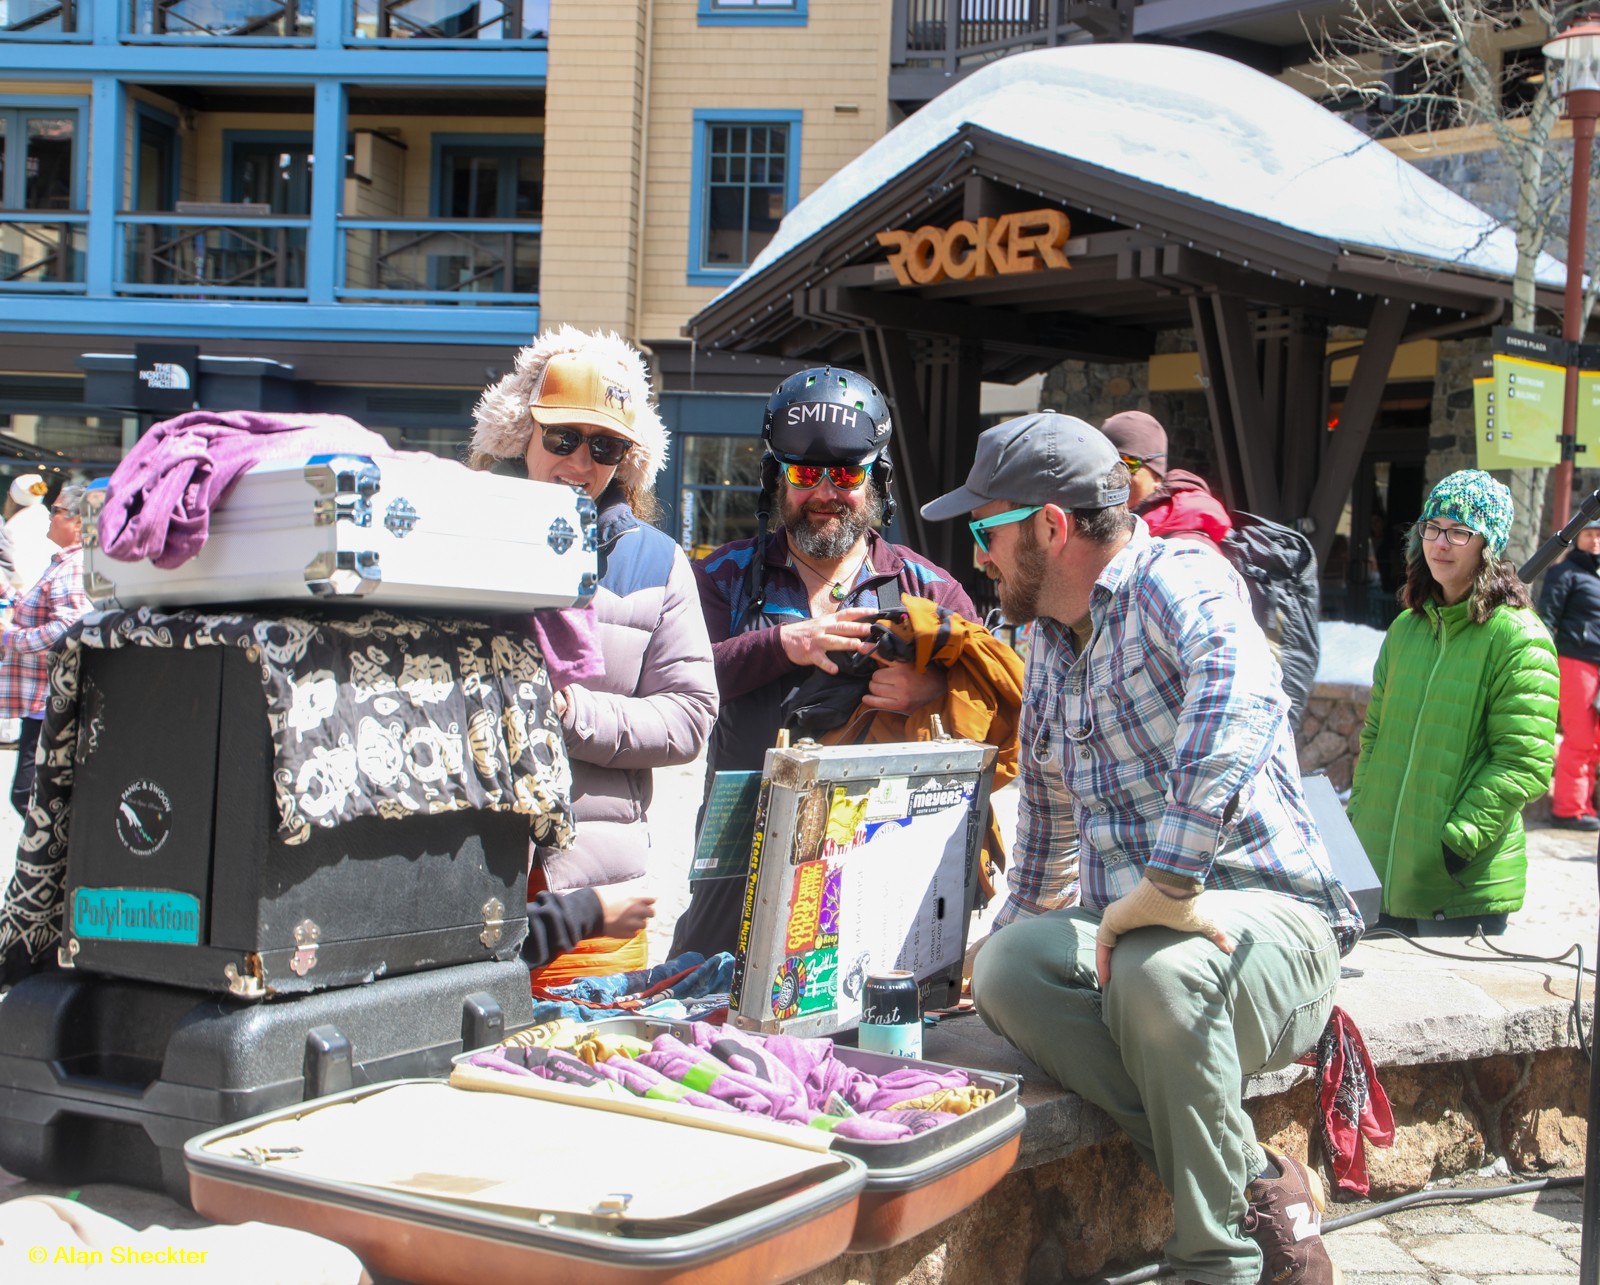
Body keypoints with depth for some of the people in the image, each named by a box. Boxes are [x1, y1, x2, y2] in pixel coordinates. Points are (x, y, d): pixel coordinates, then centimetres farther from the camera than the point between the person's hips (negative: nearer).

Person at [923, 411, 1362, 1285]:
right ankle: (1257, 1184, -18)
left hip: (1262, 914, -7)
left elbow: (1242, 701, -34)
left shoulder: (1177, 581, -11)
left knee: (1154, 968, -38)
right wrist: (1018, 914, 34)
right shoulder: (1050, 640, 17)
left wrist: (1171, 882, -39)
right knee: (1005, 968, -23)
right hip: (1122, 927, 7)